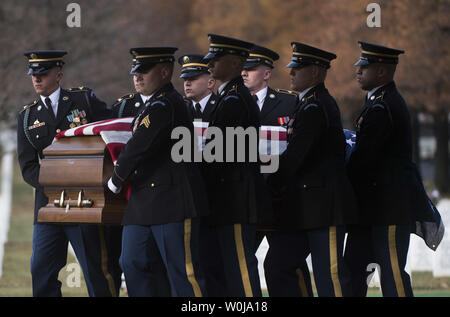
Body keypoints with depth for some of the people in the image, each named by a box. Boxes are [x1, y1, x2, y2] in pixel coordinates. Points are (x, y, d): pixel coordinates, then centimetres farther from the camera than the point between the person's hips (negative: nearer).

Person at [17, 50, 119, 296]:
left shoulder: (85, 99, 4)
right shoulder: (27, 117, 11)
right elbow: (28, 167, 5)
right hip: (47, 202, 3)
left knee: (97, 271, -2)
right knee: (41, 270, 1)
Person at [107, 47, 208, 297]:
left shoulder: (165, 105, -15)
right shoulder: (156, 103, 18)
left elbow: (140, 146, -20)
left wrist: (116, 180, -7)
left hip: (172, 201, -10)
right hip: (143, 202, 10)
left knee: (183, 271, -6)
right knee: (133, 264, 7)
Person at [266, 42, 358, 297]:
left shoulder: (314, 107, -15)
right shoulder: (322, 102, 17)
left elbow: (294, 156, -17)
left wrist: (272, 186, -6)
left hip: (324, 205, -10)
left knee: (330, 272, -7)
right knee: (276, 266, 9)